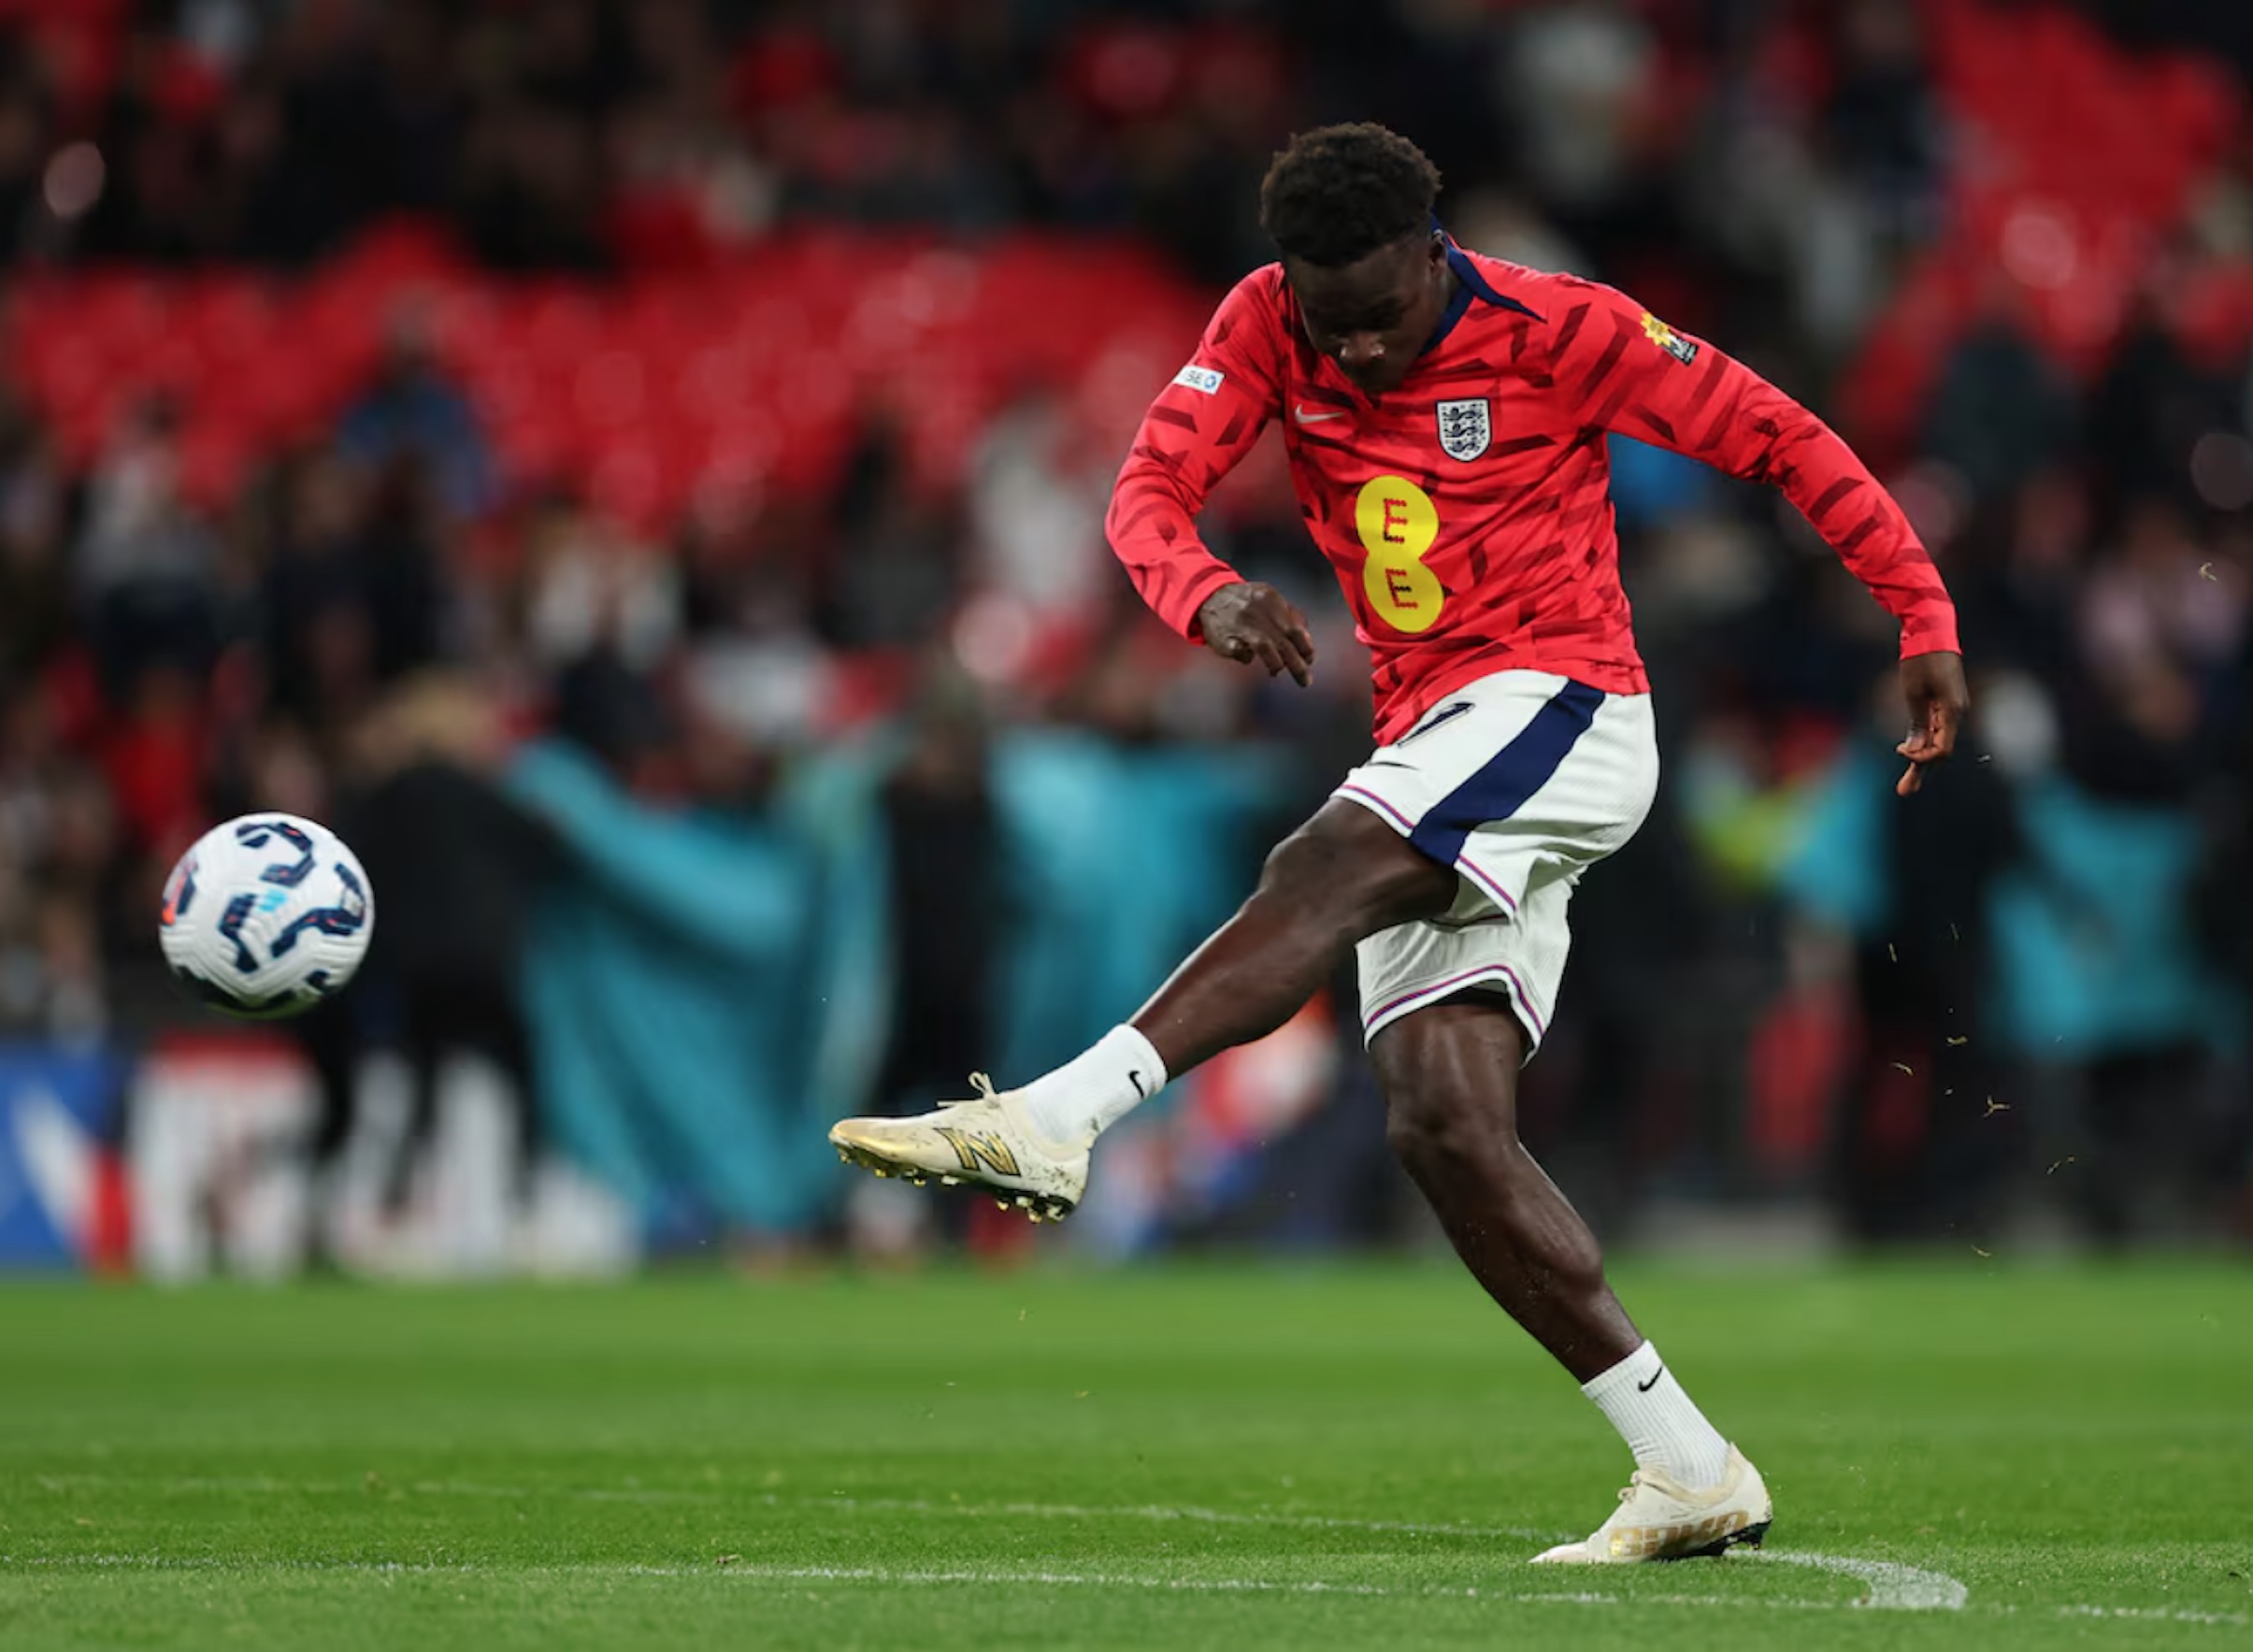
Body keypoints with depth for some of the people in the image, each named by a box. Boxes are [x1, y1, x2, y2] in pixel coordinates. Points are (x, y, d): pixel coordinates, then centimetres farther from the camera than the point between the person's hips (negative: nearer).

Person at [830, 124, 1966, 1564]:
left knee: (1322, 874, -32)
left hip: (1561, 705, -6)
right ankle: (1694, 1474, -7)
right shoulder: (1268, 326, 4)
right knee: (1444, 1125, -8)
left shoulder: (1558, 331, -8)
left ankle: (1055, 1119, -42)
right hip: (1432, 763, 6)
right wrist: (1208, 594, -32)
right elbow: (1149, 488, -9)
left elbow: (1778, 437, 0)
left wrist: (1927, 618, -3)